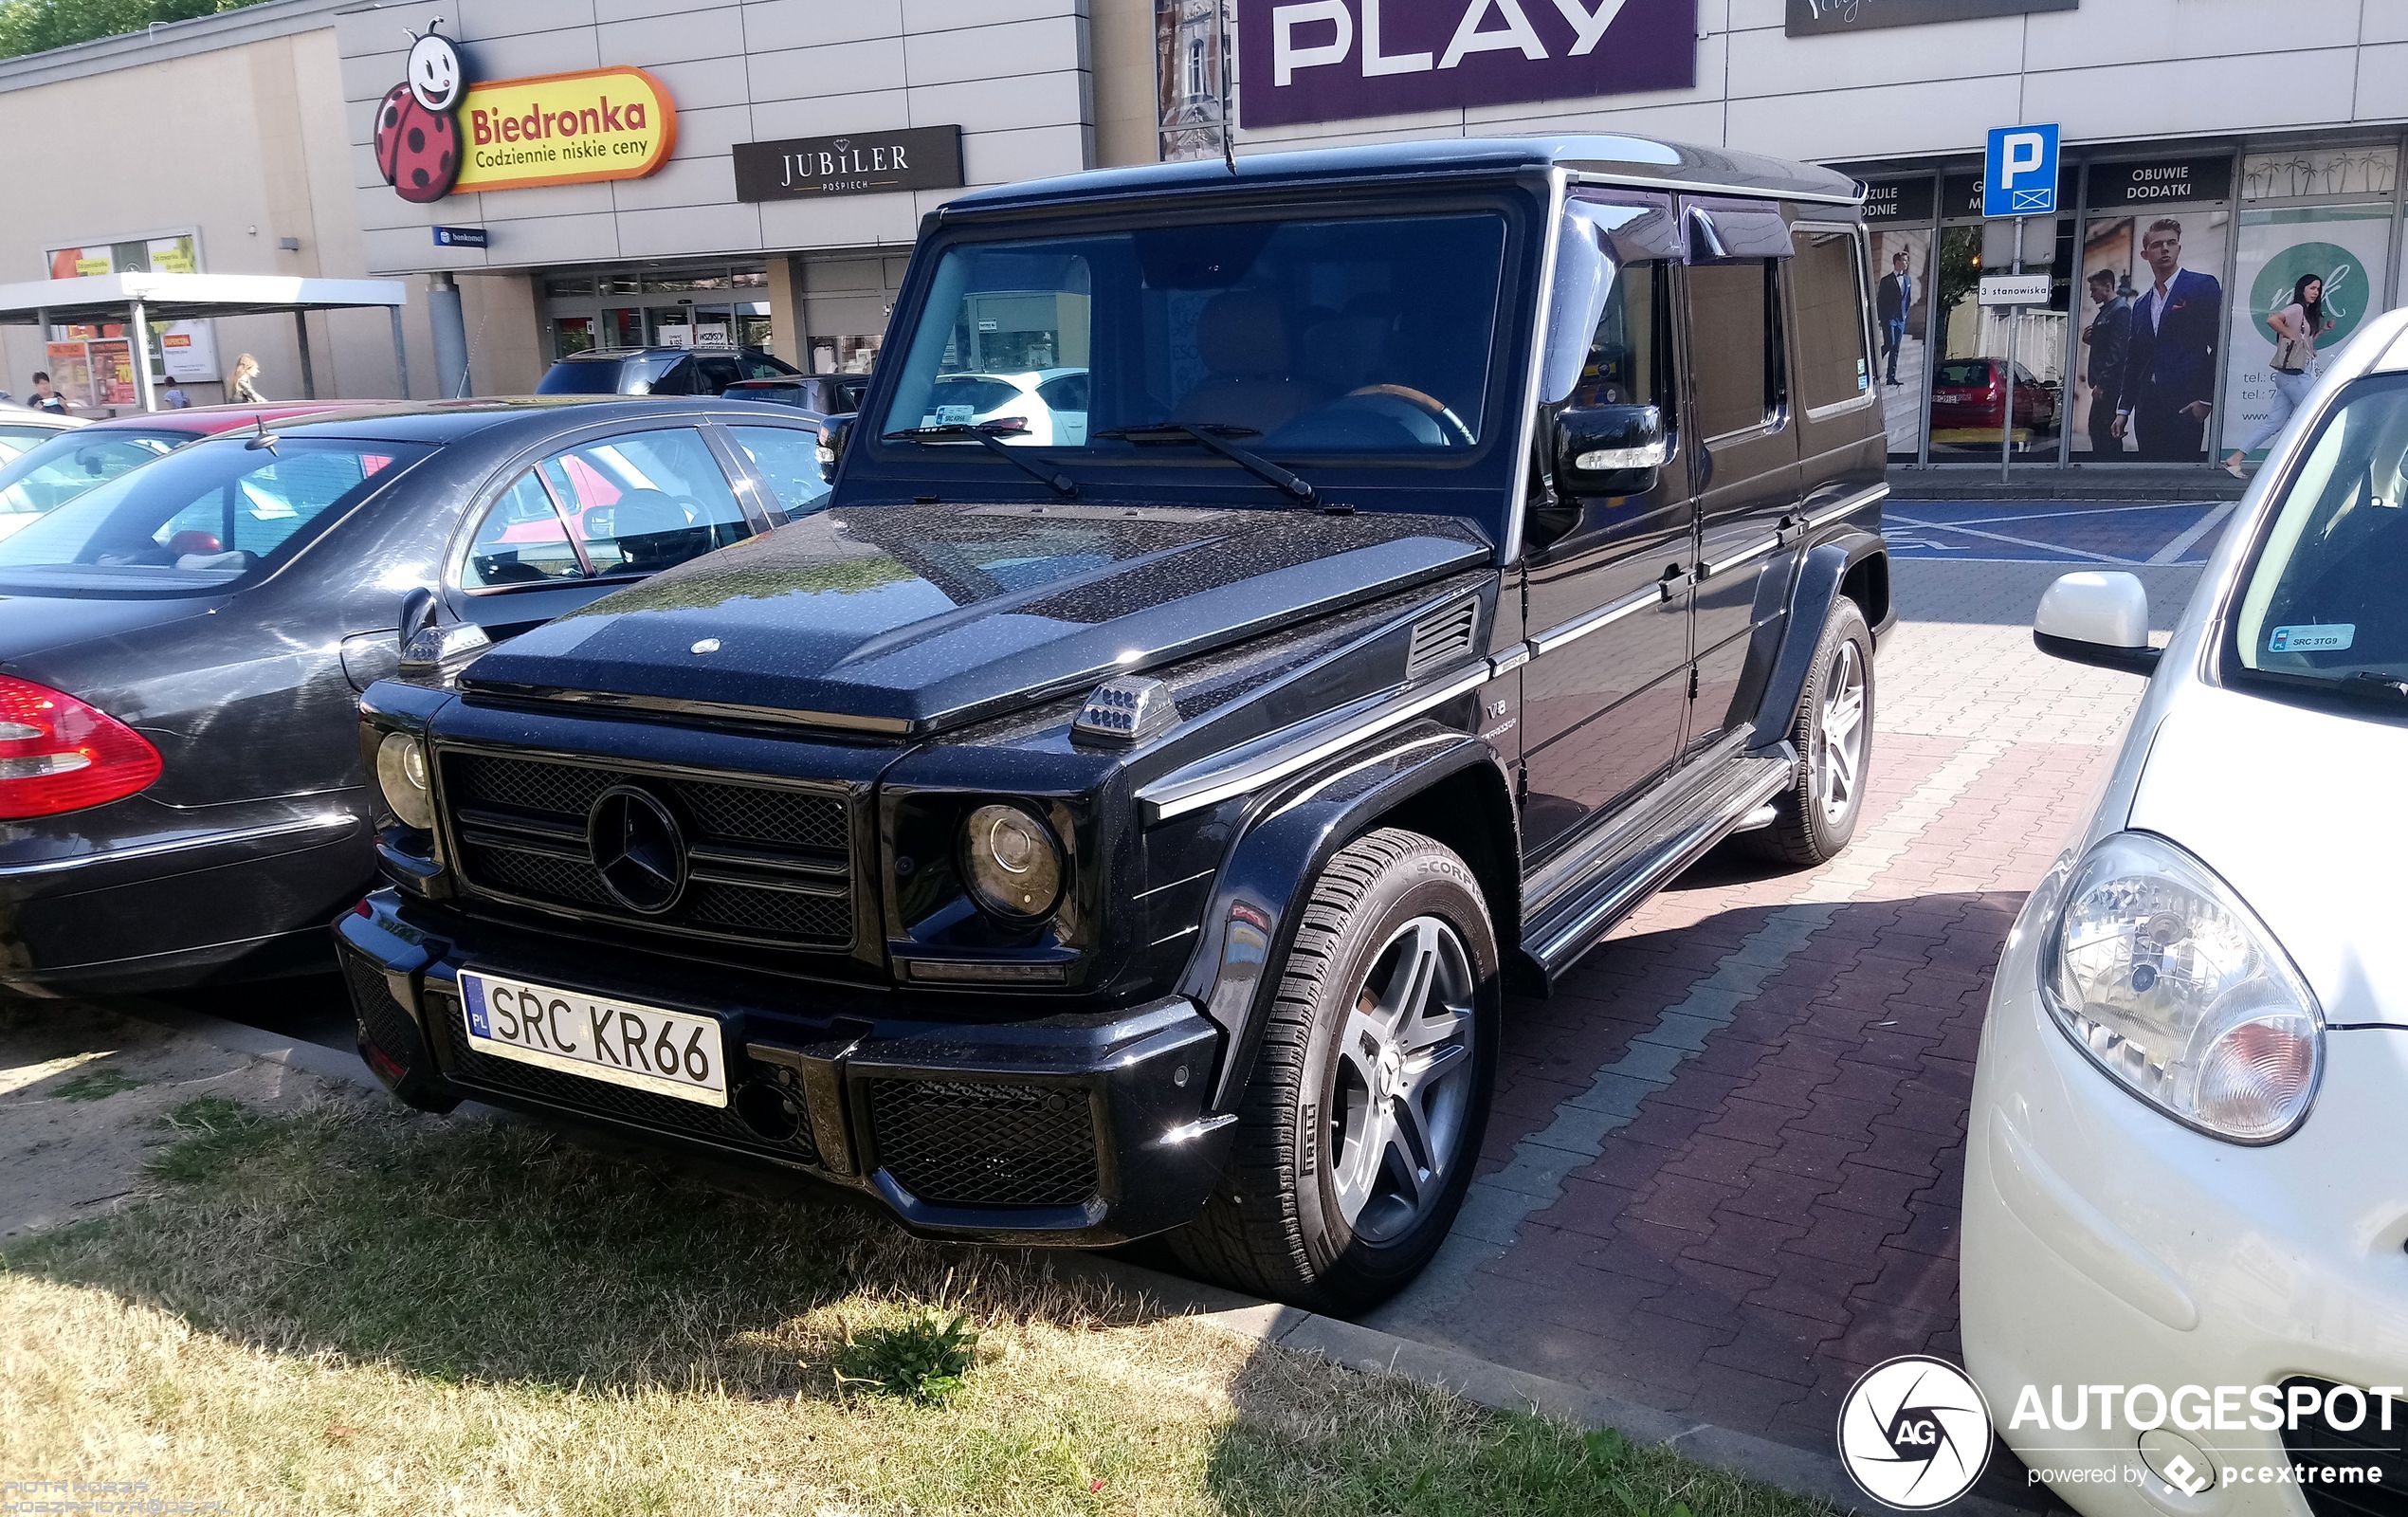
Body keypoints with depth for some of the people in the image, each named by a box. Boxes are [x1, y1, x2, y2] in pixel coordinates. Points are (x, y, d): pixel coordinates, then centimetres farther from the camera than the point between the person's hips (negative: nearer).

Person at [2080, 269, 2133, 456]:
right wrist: (2089, 339, 6)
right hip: (2104, 382, 10)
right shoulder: (2106, 310, 19)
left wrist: (2102, 383, -21)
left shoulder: (2121, 310, -12)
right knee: (2097, 428, 12)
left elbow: (2117, 350, -19)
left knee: (2103, 430, -10)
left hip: (2110, 384, -10)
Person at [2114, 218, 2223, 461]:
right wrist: (2123, 409, 15)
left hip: (2185, 405, -6)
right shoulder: (2141, 304, 20)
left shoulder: (2202, 286, 1)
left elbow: (2219, 345, -5)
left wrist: (2206, 399, -11)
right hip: (2147, 410, 6)